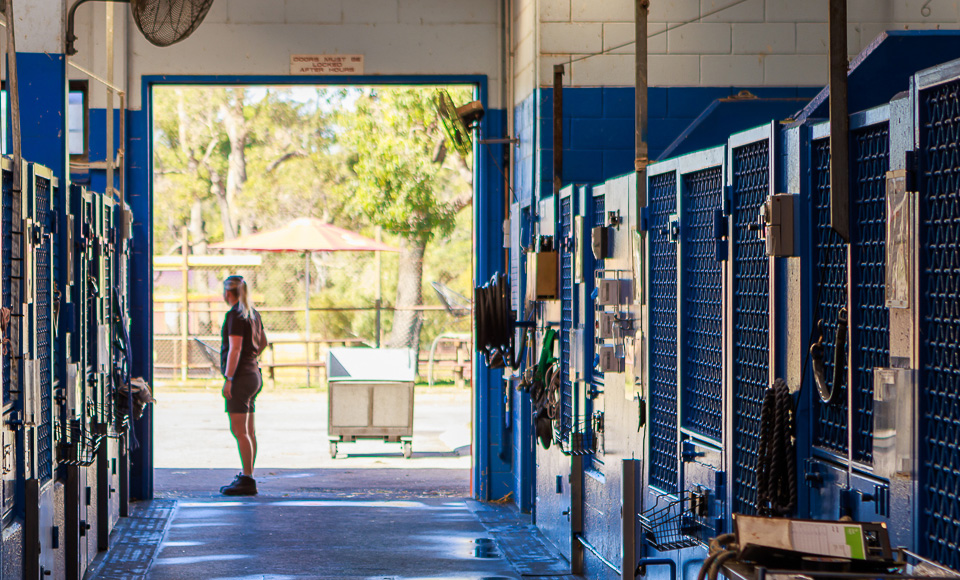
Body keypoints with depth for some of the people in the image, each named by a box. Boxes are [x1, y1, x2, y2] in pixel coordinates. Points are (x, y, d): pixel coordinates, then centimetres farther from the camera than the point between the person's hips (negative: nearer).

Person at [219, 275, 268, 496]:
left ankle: (248, 480, -12)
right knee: (248, 430, 12)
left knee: (239, 430, -10)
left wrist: (228, 379, -20)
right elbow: (263, 342, 26)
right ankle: (247, 477, 17)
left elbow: (235, 349, -20)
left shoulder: (235, 315, -13)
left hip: (240, 376, -10)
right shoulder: (253, 313, 14)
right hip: (253, 373, 10)